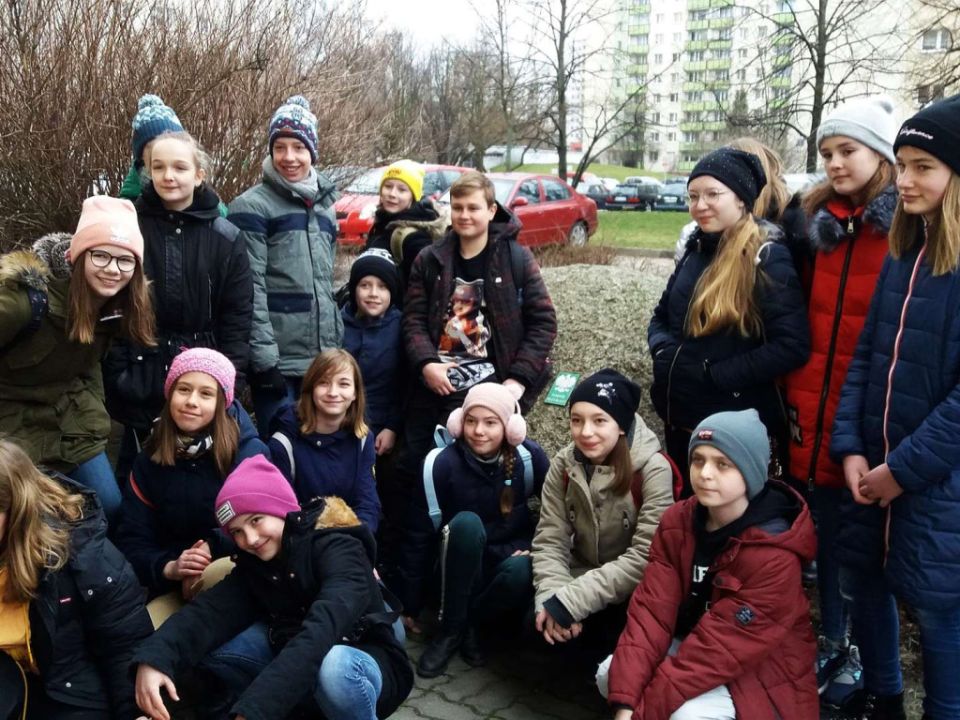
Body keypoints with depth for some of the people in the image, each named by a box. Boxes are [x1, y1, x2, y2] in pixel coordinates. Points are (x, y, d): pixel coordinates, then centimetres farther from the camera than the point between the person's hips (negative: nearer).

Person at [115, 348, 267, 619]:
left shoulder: (248, 451, -7)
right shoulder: (149, 460, 5)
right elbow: (132, 540, 3)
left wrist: (213, 546, -21)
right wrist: (168, 567, -17)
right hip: (175, 587, 4)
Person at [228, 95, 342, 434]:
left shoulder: (324, 205, 14)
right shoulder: (253, 206, -6)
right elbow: (250, 288, -13)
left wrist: (337, 345, 16)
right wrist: (264, 358, -17)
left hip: (323, 361, 6)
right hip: (277, 362, -6)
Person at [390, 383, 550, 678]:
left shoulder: (530, 457, -13)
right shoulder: (443, 464, -16)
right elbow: (420, 535, -10)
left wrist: (538, 549, -16)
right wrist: (409, 606, -6)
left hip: (509, 558, 0)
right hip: (461, 567, 0)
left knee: (522, 572, -35)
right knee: (466, 522, -33)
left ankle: (473, 623, -7)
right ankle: (450, 630, -19)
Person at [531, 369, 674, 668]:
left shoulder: (653, 469, -21)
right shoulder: (563, 464, -7)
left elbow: (645, 558, -26)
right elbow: (549, 540, -8)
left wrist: (570, 601, -30)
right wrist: (553, 597, -28)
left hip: (632, 593, -4)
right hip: (581, 578, 4)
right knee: (542, 621, -20)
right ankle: (587, 661, 11)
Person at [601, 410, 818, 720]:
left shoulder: (774, 556, -27)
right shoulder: (677, 521, -8)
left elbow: (720, 648, -28)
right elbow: (653, 606, -14)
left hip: (758, 673, -6)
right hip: (691, 645, 6)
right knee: (609, 675, -11)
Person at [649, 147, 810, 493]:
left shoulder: (767, 258, -14)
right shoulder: (696, 251, 8)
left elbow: (791, 346, -22)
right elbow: (661, 317, 16)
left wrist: (716, 374, -21)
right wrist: (664, 350, -6)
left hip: (735, 428, -7)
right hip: (679, 418, 7)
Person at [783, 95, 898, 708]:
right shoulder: (818, 222, 9)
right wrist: (795, 396, 6)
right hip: (813, 417, 5)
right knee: (825, 536, 15)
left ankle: (863, 656, 29)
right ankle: (832, 644, 34)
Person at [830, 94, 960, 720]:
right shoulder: (904, 255, 8)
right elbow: (865, 357, 8)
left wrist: (905, 467, -16)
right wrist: (850, 447, -2)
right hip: (873, 463, 7)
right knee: (862, 581, 18)